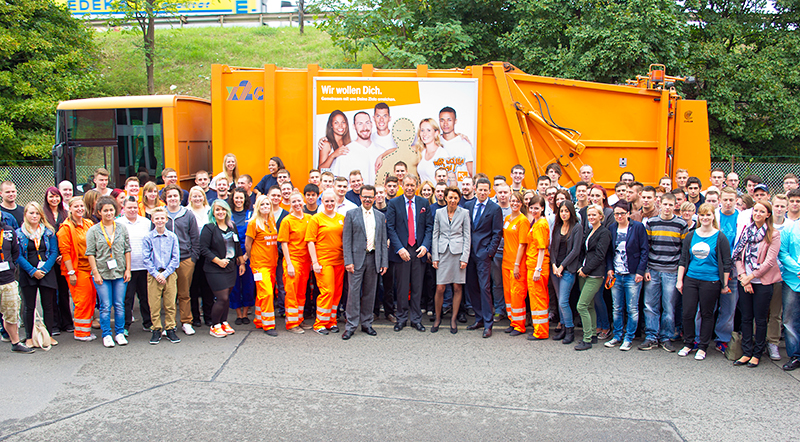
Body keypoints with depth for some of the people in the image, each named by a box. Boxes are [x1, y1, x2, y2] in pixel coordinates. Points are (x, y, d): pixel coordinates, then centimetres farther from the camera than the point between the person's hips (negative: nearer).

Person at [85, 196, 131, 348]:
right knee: (105, 306, 1)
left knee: (120, 305, 6)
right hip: (102, 273, -2)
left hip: (120, 273, 2)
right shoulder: (93, 231, 0)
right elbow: (90, 253, -2)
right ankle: (106, 335, 12)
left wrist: (128, 269, 3)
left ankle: (120, 333, 17)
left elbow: (127, 250, 9)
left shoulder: (122, 228, 7)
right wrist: (96, 273, -8)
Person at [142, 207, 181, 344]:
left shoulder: (172, 237, 2)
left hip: (169, 274, 1)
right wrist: (156, 273, -10)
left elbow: (175, 258, 1)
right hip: (153, 274, 0)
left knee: (170, 304, 3)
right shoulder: (147, 238, 1)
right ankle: (156, 330, 13)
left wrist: (165, 273, -8)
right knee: (154, 304, 2)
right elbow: (145, 259, -1)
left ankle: (170, 329, 14)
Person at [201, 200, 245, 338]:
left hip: (231, 268, 6)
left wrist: (241, 263, 16)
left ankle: (224, 323, 23)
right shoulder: (209, 228, -8)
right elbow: (204, 249, -12)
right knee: (222, 298, -7)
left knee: (227, 297, 8)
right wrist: (218, 261, -16)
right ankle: (214, 326, 9)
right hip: (215, 270, -6)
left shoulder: (232, 227, 11)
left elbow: (237, 247, 19)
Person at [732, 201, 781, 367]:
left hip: (762, 282, -4)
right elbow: (738, 256, 5)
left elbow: (770, 261, -10)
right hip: (745, 281, 4)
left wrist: (751, 276, -11)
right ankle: (746, 352, 16)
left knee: (760, 319, 3)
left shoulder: (773, 235, -4)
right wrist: (743, 276, -6)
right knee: (746, 318, 7)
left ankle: (757, 354, 15)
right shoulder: (746, 231, 8)